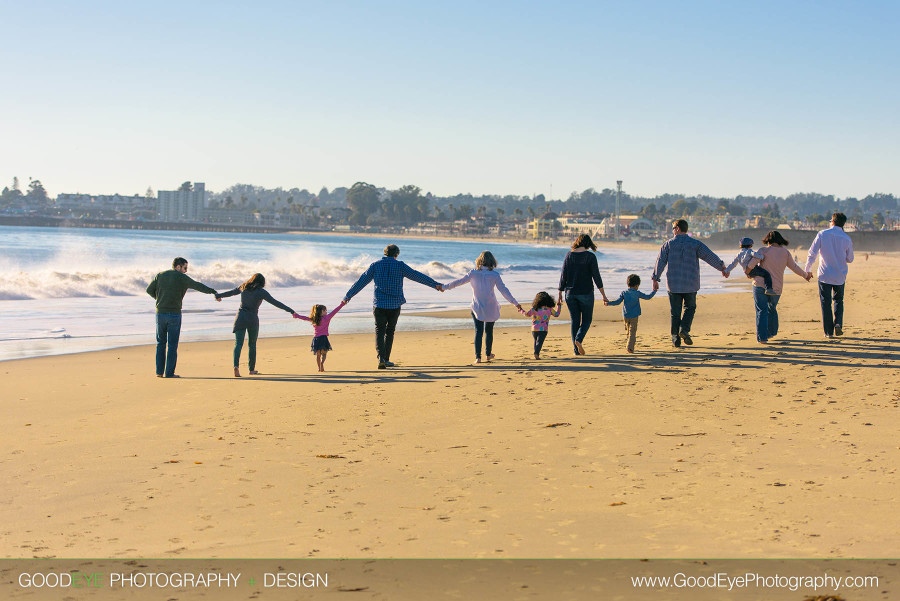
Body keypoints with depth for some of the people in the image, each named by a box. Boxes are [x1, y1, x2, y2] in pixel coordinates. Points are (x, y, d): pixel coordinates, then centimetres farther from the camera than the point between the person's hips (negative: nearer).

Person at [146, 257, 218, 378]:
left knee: (161, 343, 14)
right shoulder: (182, 278, -2)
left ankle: (159, 371, 10)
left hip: (160, 313, 4)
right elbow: (198, 286, 2)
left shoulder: (160, 275, 9)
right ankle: (169, 373, -1)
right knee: (172, 344, 1)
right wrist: (212, 291, 12)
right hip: (174, 314, -4)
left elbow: (149, 290, 11)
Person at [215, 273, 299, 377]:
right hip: (253, 320, -2)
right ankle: (252, 369, 23)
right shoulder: (261, 292, -5)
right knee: (252, 344, 14)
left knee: (238, 343, -8)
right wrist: (290, 310, -7)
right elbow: (275, 303, -8)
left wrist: (219, 296, 43)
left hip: (240, 318, 2)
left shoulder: (243, 287, 8)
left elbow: (231, 292, 24)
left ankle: (236, 366, -29)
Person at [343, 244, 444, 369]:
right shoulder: (400, 266, 1)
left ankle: (381, 358, -18)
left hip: (379, 305, 0)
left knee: (379, 332, 2)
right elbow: (418, 276, 2)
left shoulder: (375, 265, 4)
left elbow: (361, 282, 7)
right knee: (390, 331, 15)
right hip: (395, 305, 0)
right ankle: (386, 359, 18)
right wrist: (435, 284, 5)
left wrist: (348, 296, 14)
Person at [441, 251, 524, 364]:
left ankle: (478, 356, -13)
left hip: (477, 307, 0)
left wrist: (445, 287, 15)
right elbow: (504, 290, -7)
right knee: (489, 331, 17)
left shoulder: (473, 273, -4)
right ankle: (488, 354, 31)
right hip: (490, 308, 0)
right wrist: (515, 303, -3)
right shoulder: (495, 275, -6)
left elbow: (459, 281, 2)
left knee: (478, 331, -1)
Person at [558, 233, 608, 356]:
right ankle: (579, 339, -15)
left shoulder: (569, 255, 1)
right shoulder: (590, 256, -8)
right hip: (586, 293, -3)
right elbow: (596, 276, -9)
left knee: (575, 321, 11)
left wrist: (560, 294, 9)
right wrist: (603, 295, -3)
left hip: (570, 293, 3)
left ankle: (577, 350, 9)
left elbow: (563, 276, 2)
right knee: (587, 319, 11)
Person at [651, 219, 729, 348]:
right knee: (690, 307, 16)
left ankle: (675, 337, 6)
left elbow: (660, 262, -1)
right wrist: (722, 268, 10)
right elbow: (710, 256, -1)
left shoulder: (668, 244, -1)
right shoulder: (695, 244, -1)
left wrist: (655, 280, 6)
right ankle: (684, 329, -5)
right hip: (690, 284, 0)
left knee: (675, 312, 7)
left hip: (673, 284, 0)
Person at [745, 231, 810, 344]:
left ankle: (762, 337, -9)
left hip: (760, 285, -4)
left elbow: (752, 263, -21)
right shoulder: (785, 252, 3)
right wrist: (805, 275, 27)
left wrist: (748, 273, -3)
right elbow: (794, 267, 11)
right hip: (776, 288, 4)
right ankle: (771, 332, 39)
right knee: (772, 309, 24)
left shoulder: (764, 251, -7)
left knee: (762, 311, -1)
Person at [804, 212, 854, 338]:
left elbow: (812, 253, -8)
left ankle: (829, 331, 4)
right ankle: (838, 323, -2)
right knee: (838, 300, 20)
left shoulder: (822, 234, -6)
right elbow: (850, 259, 9)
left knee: (826, 302, 5)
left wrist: (808, 270, 2)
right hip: (840, 276, 2)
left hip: (824, 275, -2)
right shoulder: (847, 239, -2)